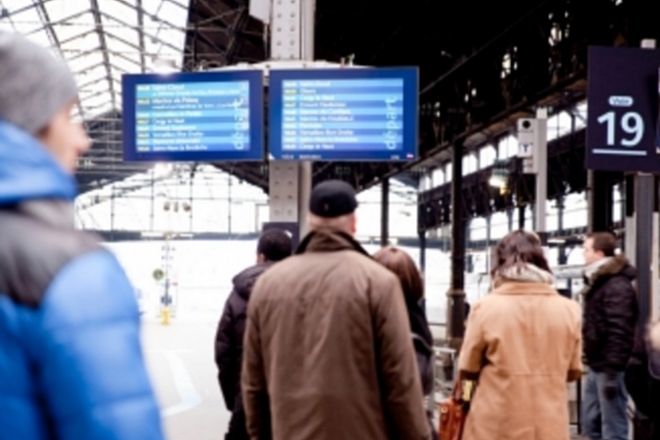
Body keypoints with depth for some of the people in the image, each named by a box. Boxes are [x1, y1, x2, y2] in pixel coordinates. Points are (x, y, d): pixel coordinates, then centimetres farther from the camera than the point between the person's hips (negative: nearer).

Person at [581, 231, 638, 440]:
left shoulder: (617, 285, -15)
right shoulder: (598, 282, 16)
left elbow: (619, 333, -21)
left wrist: (612, 370, -24)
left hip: (608, 368, -10)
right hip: (597, 366, 10)